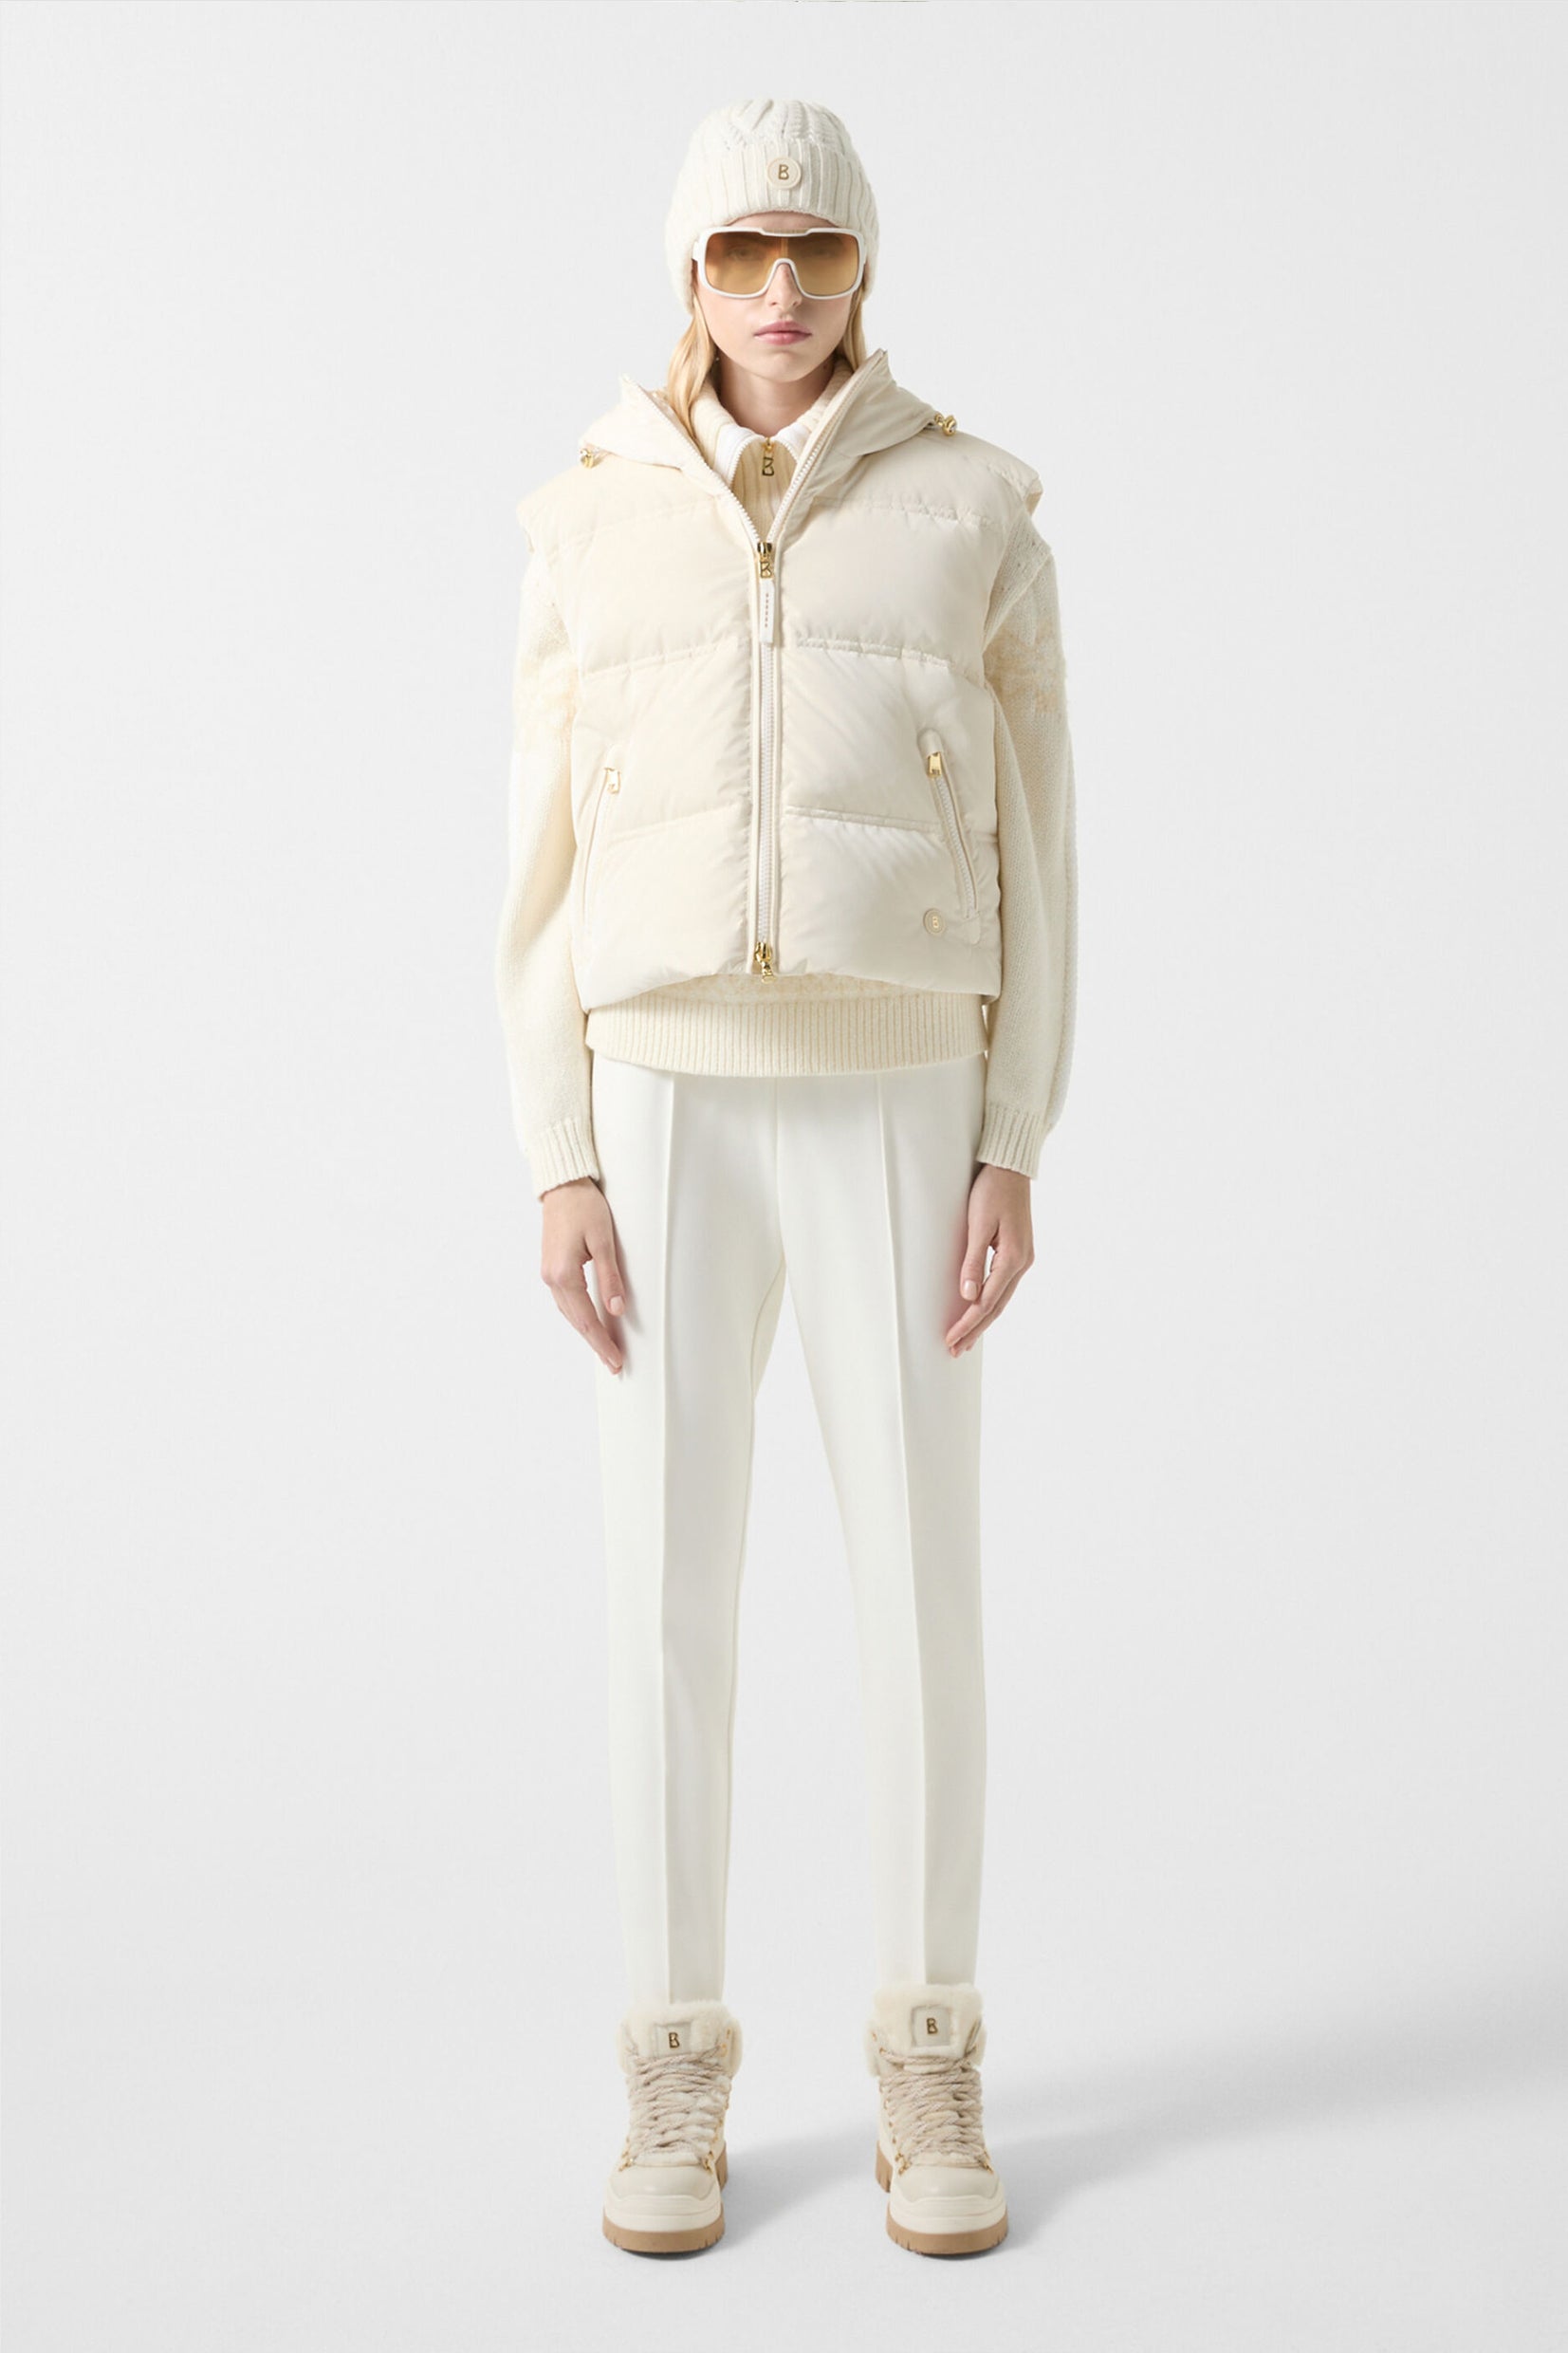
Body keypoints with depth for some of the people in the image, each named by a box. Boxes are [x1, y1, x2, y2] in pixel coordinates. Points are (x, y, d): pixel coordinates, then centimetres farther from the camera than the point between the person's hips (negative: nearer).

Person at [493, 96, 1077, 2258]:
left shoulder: (974, 518, 4)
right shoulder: (594, 530, 6)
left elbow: (1027, 849, 3)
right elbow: (550, 864, 4)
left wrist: (1014, 1156, -4)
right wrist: (560, 1164, -4)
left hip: (893, 1116, 0)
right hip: (670, 1114, 1)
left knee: (922, 1595, 1)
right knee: (670, 1598, 3)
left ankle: (929, 2068, 20)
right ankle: (680, 2082, 19)